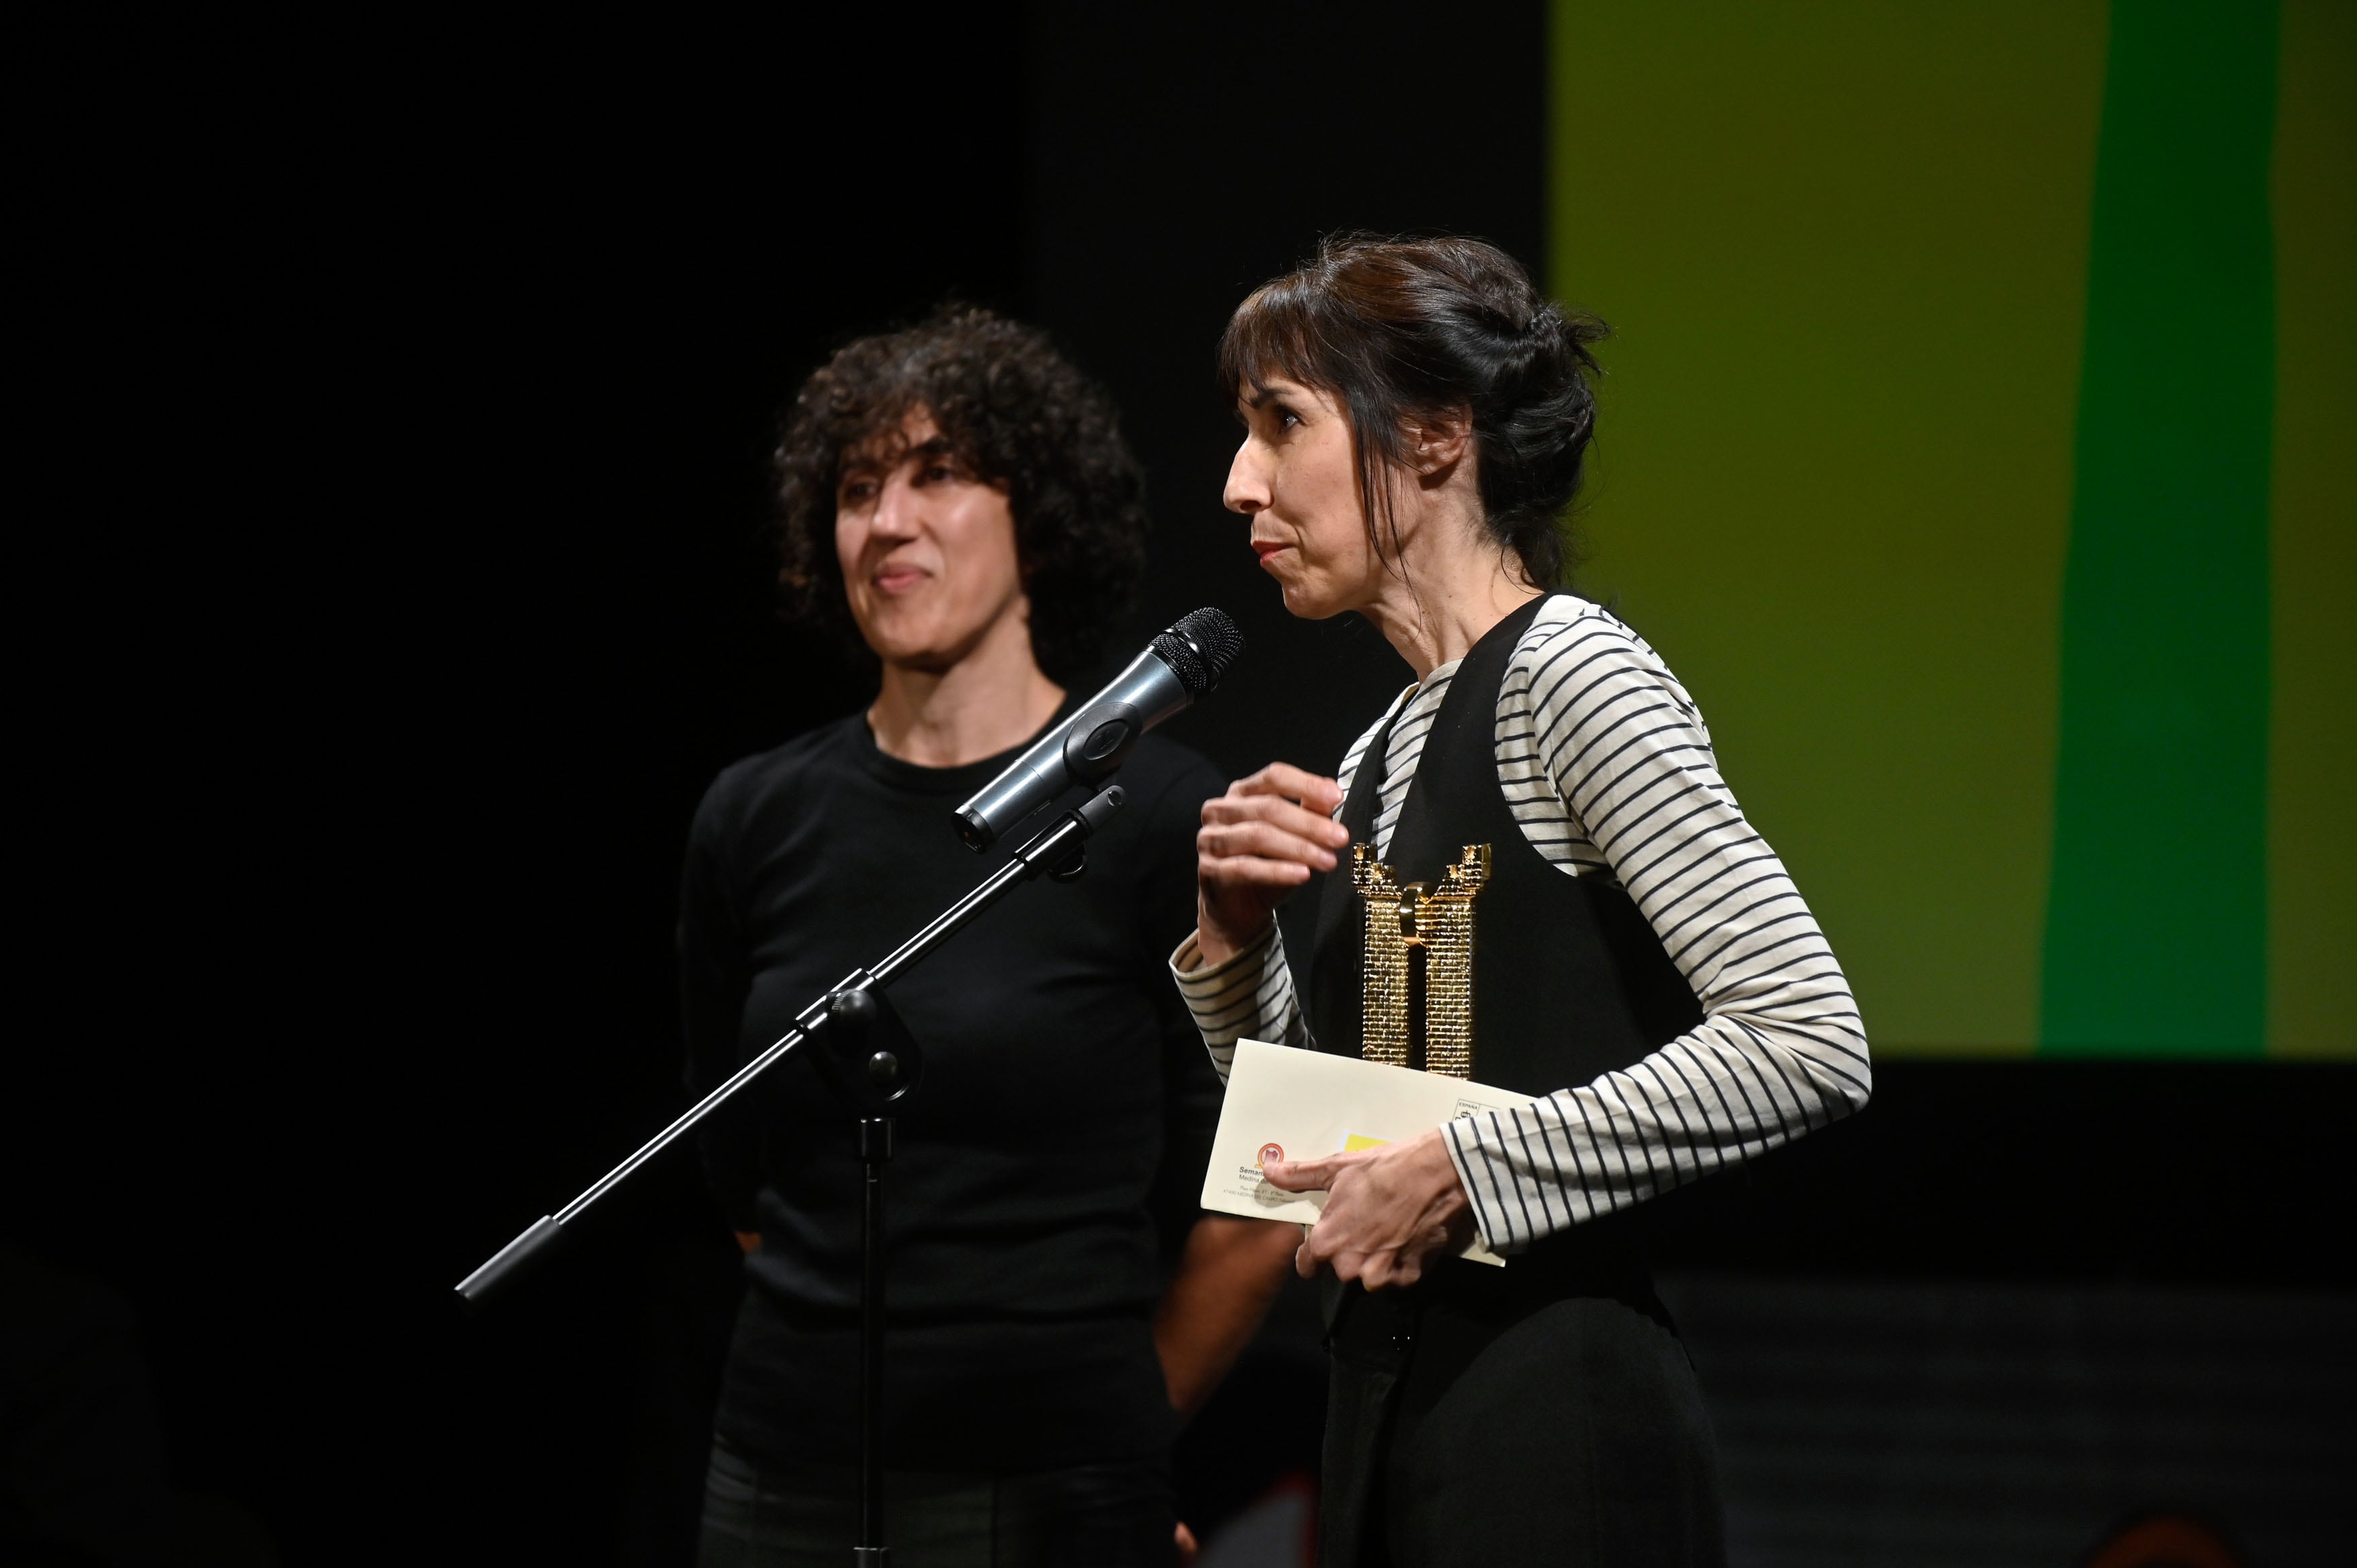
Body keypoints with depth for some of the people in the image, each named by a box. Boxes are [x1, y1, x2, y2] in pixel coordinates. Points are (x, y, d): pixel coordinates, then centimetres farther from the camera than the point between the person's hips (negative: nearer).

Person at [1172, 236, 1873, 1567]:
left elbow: (1809, 1043, -21)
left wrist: (1466, 1169, -19)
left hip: (1560, 1426, -8)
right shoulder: (1387, 755, 15)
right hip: (1393, 1420, 9)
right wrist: (1234, 936, 4)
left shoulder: (1570, 673, -10)